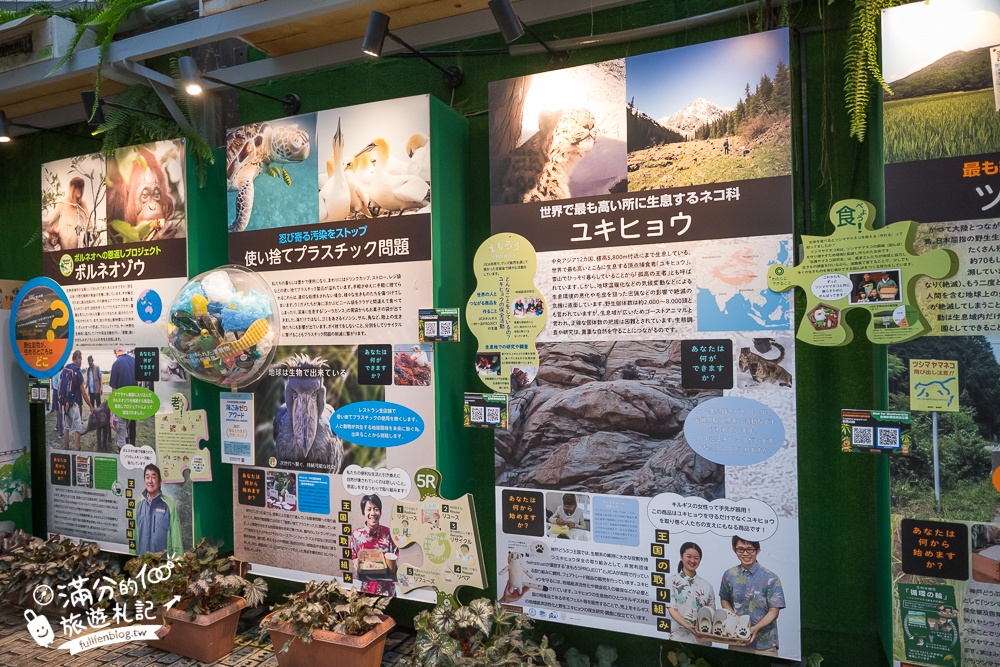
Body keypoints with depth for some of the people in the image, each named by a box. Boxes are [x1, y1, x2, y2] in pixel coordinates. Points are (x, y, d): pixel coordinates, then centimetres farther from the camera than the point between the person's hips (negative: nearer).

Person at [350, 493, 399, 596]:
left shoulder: (388, 533, -7)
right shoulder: (356, 534, -6)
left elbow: (394, 557, 3)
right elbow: (353, 557, 6)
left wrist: (392, 566, -16)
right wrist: (357, 563, -14)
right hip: (364, 586, 0)